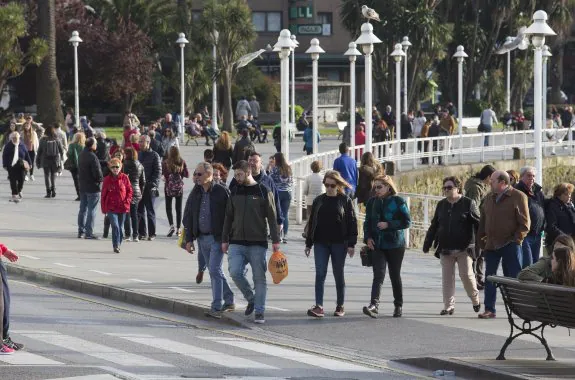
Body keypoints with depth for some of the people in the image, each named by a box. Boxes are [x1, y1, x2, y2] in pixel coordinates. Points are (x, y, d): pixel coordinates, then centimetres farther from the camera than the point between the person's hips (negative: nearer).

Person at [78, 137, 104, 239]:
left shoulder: (81, 155, 7)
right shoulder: (92, 157, -21)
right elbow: (97, 173, -22)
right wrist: (101, 179, -3)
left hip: (82, 186, 8)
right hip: (93, 187, -8)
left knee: (83, 209, 15)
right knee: (91, 210, -3)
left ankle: (81, 231, 19)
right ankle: (89, 233, -3)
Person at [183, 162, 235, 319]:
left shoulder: (222, 192, -9)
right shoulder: (195, 193, 8)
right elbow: (188, 217, 13)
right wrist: (189, 239, 7)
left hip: (217, 238, -6)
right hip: (202, 238, 6)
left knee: (214, 270, -12)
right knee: (215, 271, 13)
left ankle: (217, 308, -11)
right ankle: (229, 301, 24)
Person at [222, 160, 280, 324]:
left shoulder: (263, 192, -1)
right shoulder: (235, 192, 10)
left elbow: (272, 217, -1)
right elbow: (228, 217, 16)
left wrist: (275, 240, -6)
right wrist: (225, 239, 12)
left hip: (258, 243, -3)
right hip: (237, 242, 3)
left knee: (259, 278, -1)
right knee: (235, 273, -11)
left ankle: (259, 312, 5)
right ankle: (251, 299, 12)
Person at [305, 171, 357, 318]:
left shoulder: (345, 201, 0)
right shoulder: (319, 201, 9)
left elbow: (352, 223, -2)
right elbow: (312, 222, 13)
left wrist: (351, 244, -8)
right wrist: (308, 244, 10)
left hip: (339, 244, -2)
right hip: (321, 244, 2)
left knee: (339, 275, 7)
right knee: (320, 274, -8)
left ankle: (340, 306, 17)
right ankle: (319, 306, -14)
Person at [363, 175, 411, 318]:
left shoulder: (398, 201, -4)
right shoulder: (372, 202, 10)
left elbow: (407, 221, -7)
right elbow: (368, 222, 17)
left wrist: (388, 224, -16)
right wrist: (368, 237, 1)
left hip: (395, 244, -2)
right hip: (377, 245, 2)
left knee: (395, 275, 7)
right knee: (378, 274, -13)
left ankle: (398, 305, 22)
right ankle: (374, 305, -26)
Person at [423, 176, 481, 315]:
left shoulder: (468, 204, -2)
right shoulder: (441, 205, 12)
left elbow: (478, 223, -3)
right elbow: (434, 226, 16)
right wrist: (427, 244, 13)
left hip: (464, 248, -4)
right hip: (445, 249, 4)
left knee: (466, 275, -5)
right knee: (447, 278, 2)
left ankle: (475, 300, 18)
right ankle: (449, 306, 8)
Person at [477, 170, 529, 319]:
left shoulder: (518, 197, -5)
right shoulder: (489, 198, 14)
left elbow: (524, 223, -7)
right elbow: (483, 222, 18)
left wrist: (516, 239, -13)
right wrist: (481, 240, 9)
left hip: (510, 245, -6)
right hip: (491, 245, 6)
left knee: (513, 277, -3)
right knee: (489, 278, 4)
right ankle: (489, 310, 7)